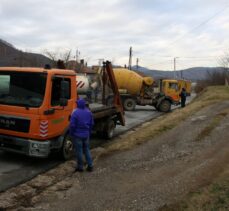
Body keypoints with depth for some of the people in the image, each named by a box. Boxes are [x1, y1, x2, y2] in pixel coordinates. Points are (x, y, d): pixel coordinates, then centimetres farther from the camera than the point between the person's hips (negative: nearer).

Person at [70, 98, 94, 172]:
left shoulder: (75, 113, -18)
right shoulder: (88, 112, 2)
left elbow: (72, 125, -16)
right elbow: (92, 123, 9)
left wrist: (71, 134, -1)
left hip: (77, 135, -5)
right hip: (86, 135, 5)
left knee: (79, 151, 5)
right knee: (87, 149, 15)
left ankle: (80, 167, 14)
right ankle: (90, 165, 16)